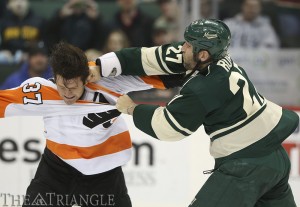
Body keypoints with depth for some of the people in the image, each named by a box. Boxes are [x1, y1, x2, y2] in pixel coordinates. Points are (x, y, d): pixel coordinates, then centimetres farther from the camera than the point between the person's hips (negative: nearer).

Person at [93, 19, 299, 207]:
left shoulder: (204, 90, -23)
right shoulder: (215, 55, 0)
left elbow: (167, 126, -11)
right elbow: (153, 58, 2)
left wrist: (132, 109, 5)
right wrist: (103, 66, 1)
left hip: (248, 165, -10)